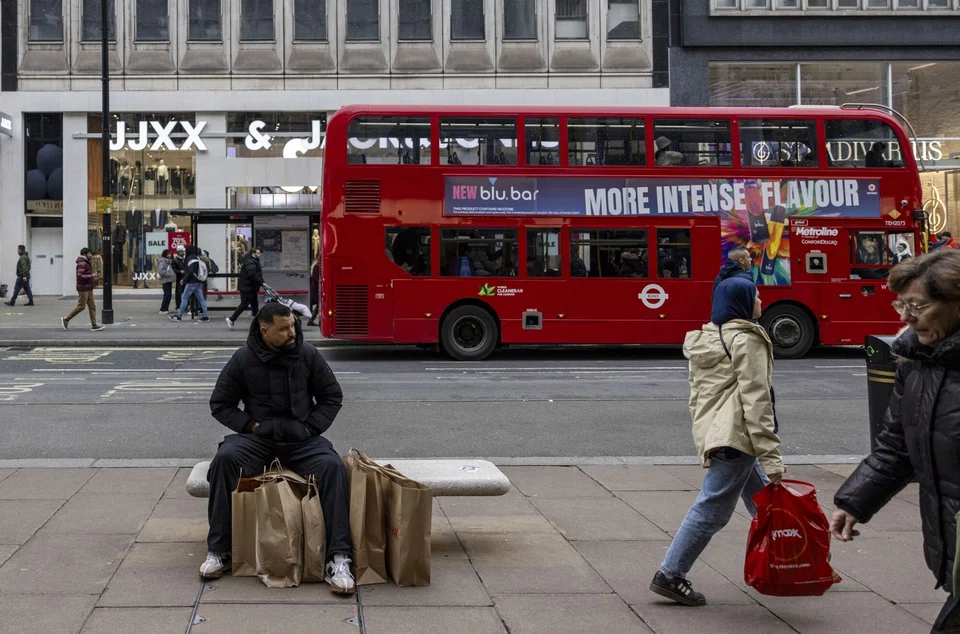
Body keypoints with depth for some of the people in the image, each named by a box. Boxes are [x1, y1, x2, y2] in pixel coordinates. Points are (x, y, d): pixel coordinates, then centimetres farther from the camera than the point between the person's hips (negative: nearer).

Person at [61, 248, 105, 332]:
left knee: (92, 306, 5)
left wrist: (93, 279, 14)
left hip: (89, 288, 10)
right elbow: (79, 276, -25)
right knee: (81, 306, -5)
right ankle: (66, 319, 7)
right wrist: (91, 276, -21)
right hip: (83, 288, -10)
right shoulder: (82, 263, -15)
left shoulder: (86, 263, 17)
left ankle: (94, 325, 3)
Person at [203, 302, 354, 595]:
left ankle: (338, 559, -31)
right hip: (258, 437, 0)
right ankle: (219, 550, -19)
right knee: (225, 458, -31)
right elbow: (220, 404, 7)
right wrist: (251, 425, -7)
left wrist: (310, 427, -4)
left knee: (332, 465, -30)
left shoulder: (308, 355, 1)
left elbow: (332, 397, 10)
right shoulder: (243, 359, -1)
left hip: (301, 439, 0)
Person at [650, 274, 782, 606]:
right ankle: (670, 575, -6)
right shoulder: (746, 340, -8)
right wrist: (770, 456, -16)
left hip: (710, 430, 10)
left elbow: (696, 394, 23)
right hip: (736, 436, -10)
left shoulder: (704, 340, 19)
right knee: (712, 509, -7)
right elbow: (756, 399, -14)